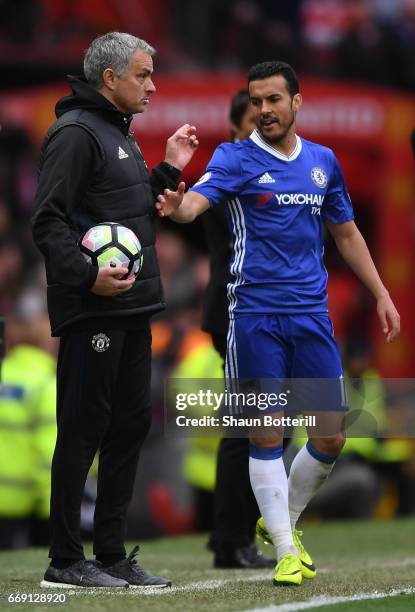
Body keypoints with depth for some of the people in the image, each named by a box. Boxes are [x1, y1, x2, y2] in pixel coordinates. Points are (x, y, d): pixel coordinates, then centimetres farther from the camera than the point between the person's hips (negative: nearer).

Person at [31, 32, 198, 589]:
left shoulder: (118, 134, 20)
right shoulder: (76, 133, -10)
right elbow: (48, 221, -17)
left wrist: (169, 170, 18)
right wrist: (87, 276, -26)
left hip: (133, 309, 10)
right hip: (92, 311, -10)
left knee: (131, 424, 10)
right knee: (83, 430, -6)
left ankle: (112, 553, 17)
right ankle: (65, 560, -1)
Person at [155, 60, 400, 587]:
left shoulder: (323, 162, 12)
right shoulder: (236, 158, -2)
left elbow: (346, 233, 22)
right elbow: (197, 200, -21)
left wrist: (381, 294, 17)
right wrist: (176, 206, -45)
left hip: (312, 313, 4)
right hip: (255, 315, -4)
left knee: (331, 434, 2)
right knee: (266, 433, -3)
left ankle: (283, 520, 25)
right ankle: (286, 550, 5)